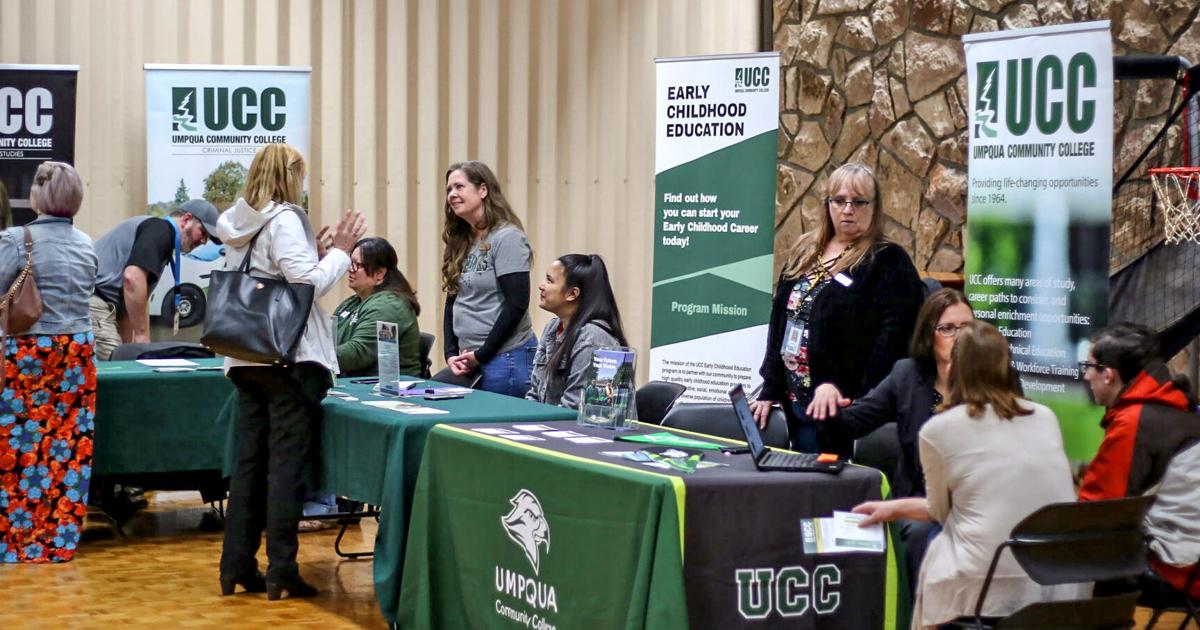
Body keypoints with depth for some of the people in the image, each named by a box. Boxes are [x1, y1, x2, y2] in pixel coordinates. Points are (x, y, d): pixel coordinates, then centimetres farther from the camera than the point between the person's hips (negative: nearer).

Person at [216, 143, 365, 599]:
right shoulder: (284, 220, -12)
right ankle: (281, 571, -4)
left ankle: (237, 566, 12)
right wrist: (340, 251, -5)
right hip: (290, 356, -8)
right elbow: (310, 284, -17)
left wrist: (315, 251, 20)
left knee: (250, 461, 10)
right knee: (286, 463, -5)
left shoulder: (238, 226, 13)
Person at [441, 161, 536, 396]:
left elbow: (516, 304, -15)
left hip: (506, 357, -7)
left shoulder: (507, 238, -10)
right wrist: (451, 354, 2)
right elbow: (452, 302, 15)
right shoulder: (460, 242, 12)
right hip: (468, 360, 7)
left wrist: (480, 355, -13)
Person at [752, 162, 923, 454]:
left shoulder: (888, 262, -7)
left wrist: (862, 405, -22)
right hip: (796, 403, 7)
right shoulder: (805, 253, 14)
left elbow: (893, 341, -16)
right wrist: (770, 391, 10)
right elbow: (779, 321, 16)